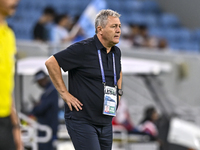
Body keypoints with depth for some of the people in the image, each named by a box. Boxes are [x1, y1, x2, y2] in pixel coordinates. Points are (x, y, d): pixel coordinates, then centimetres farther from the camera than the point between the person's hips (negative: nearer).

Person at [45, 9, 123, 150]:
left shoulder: (116, 52, 11)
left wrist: (118, 92, 19)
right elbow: (51, 63, -15)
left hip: (106, 122, 8)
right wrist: (64, 93, -14)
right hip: (82, 121, -8)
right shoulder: (83, 49, -13)